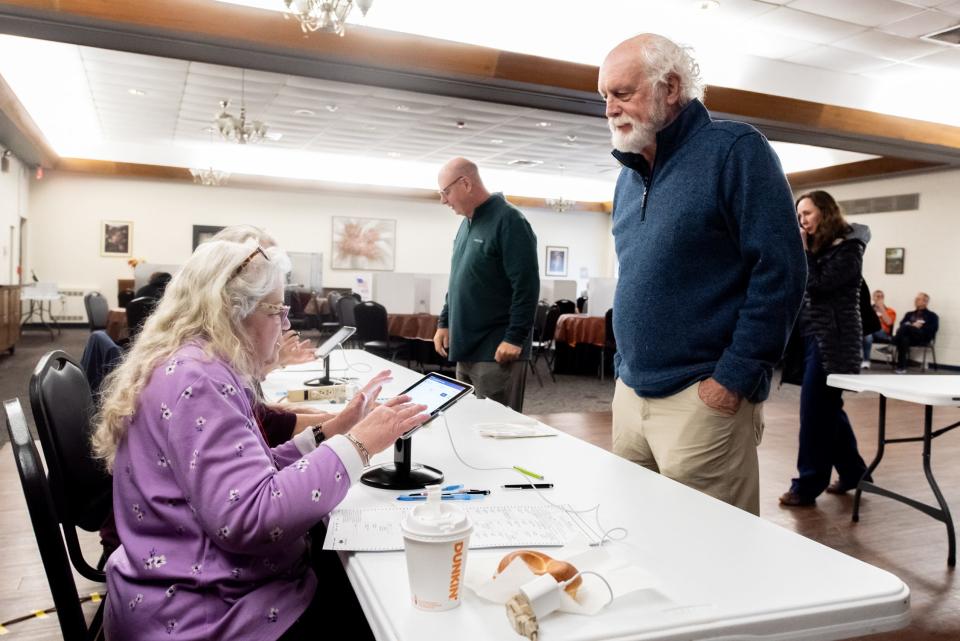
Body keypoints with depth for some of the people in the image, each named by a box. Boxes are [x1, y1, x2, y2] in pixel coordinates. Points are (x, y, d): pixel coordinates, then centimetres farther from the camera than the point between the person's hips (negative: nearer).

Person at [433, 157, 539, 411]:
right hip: (466, 347, 9)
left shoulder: (509, 221, -13)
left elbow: (526, 286, -18)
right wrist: (445, 323, 16)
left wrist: (515, 338, -20)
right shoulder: (467, 223, 15)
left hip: (496, 351, -9)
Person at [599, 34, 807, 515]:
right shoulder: (630, 174, 14)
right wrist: (626, 365, 15)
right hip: (630, 392, 8)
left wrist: (734, 378, -18)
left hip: (703, 397, -7)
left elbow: (780, 271, -15)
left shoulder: (734, 150, -8)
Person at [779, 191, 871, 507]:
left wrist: (804, 251, -11)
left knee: (815, 411, -7)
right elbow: (799, 288, 12)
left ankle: (808, 484, 0)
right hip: (812, 338, 8)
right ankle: (852, 471, 26)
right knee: (828, 409, 12)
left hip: (832, 341, -8)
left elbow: (817, 288, -18)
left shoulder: (848, 248, -7)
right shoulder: (817, 248, 16)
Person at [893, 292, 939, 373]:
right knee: (904, 340, -39)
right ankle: (901, 367, -46)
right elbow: (902, 324, 14)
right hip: (909, 336, 4)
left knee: (906, 327, -36)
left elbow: (933, 329, 0)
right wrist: (913, 325, -6)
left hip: (923, 338, -3)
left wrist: (919, 326, -9)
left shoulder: (932, 316, 19)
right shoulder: (909, 314, 33)